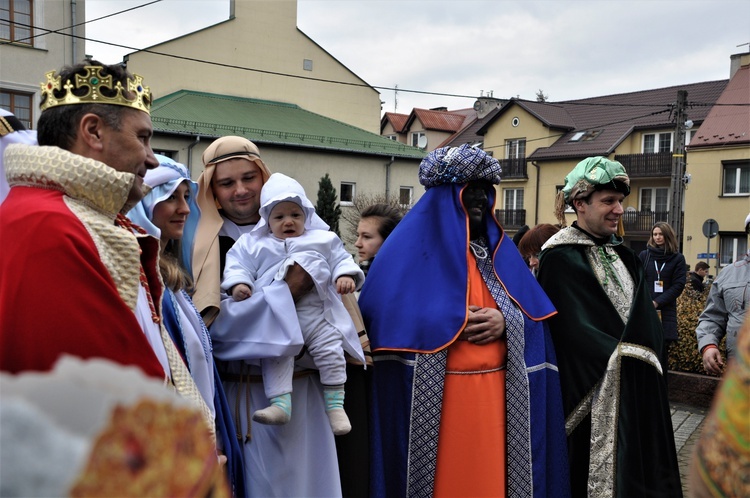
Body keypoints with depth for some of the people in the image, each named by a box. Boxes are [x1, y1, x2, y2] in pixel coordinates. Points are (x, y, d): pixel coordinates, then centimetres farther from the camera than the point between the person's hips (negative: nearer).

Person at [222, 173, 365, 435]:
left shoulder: (323, 239, 17)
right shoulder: (253, 244, 16)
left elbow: (341, 259, 15)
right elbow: (238, 265, 11)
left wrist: (345, 275, -6)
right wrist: (238, 283, -9)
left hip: (316, 314, 0)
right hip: (275, 317, 0)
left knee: (331, 352, -9)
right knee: (275, 353, -16)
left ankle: (335, 404, 0)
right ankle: (280, 402, -16)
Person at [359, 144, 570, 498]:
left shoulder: (497, 247, 13)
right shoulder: (413, 245, -4)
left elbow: (533, 313, 10)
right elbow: (386, 314, -13)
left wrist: (505, 322, -11)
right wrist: (453, 322, -15)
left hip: (495, 393, 5)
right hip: (434, 399, -5)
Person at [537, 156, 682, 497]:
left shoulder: (622, 256, 12)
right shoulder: (561, 259, -13)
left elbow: (647, 318, 8)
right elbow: (575, 332, -17)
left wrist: (640, 357, -5)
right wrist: (620, 360, -10)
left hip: (637, 390, 7)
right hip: (592, 397, -7)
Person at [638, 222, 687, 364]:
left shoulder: (678, 259, 6)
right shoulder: (644, 255, 9)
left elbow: (678, 285, -1)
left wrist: (657, 302, -11)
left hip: (666, 312, 0)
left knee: (662, 350, 0)